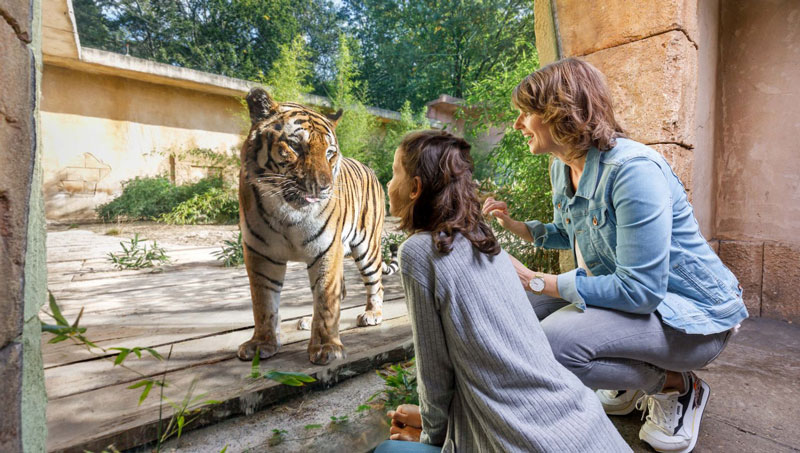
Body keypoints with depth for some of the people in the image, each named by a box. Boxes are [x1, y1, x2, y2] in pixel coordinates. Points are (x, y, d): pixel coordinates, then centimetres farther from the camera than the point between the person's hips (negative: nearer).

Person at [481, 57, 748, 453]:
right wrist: (513, 224, 2)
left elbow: (641, 290, -30)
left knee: (554, 342, -30)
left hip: (691, 314, -9)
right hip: (630, 291, 9)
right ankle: (633, 381, 14)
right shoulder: (562, 167, 1)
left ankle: (678, 385, 0)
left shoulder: (632, 170, -27)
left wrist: (537, 282, -26)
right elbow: (570, 235, 18)